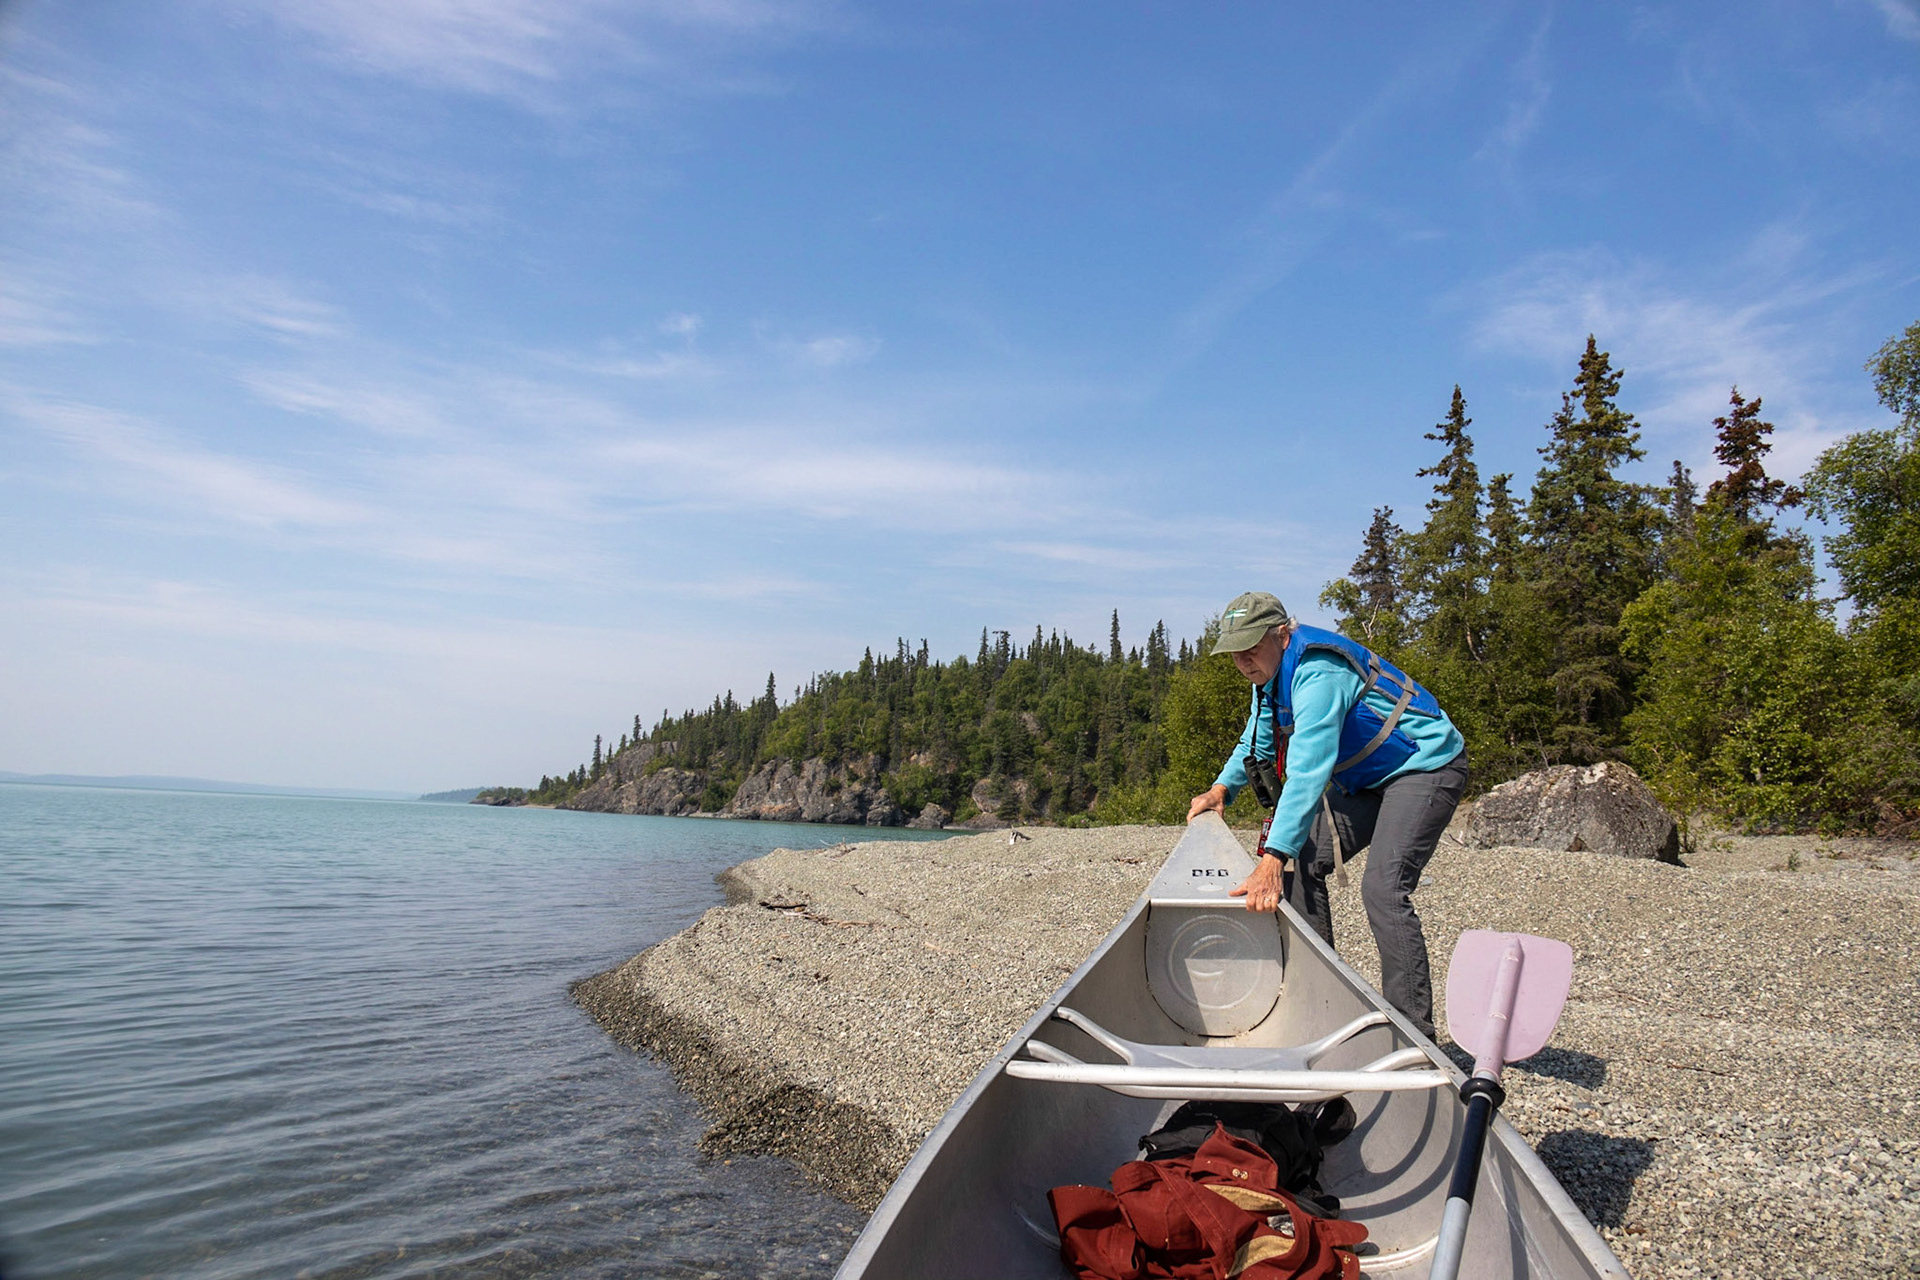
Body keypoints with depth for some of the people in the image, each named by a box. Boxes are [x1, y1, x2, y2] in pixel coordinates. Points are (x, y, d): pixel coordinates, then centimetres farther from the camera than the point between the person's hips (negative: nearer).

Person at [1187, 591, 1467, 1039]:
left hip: (1426, 767, -10)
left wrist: (1272, 860, -43)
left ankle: (1413, 1032, -15)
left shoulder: (1317, 672, -29)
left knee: (1382, 889, -23)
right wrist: (1221, 788, 3)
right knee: (1302, 864, 5)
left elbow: (1308, 772, -38)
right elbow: (1257, 744, 19)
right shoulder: (1270, 675, 1)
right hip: (1367, 780, 10)